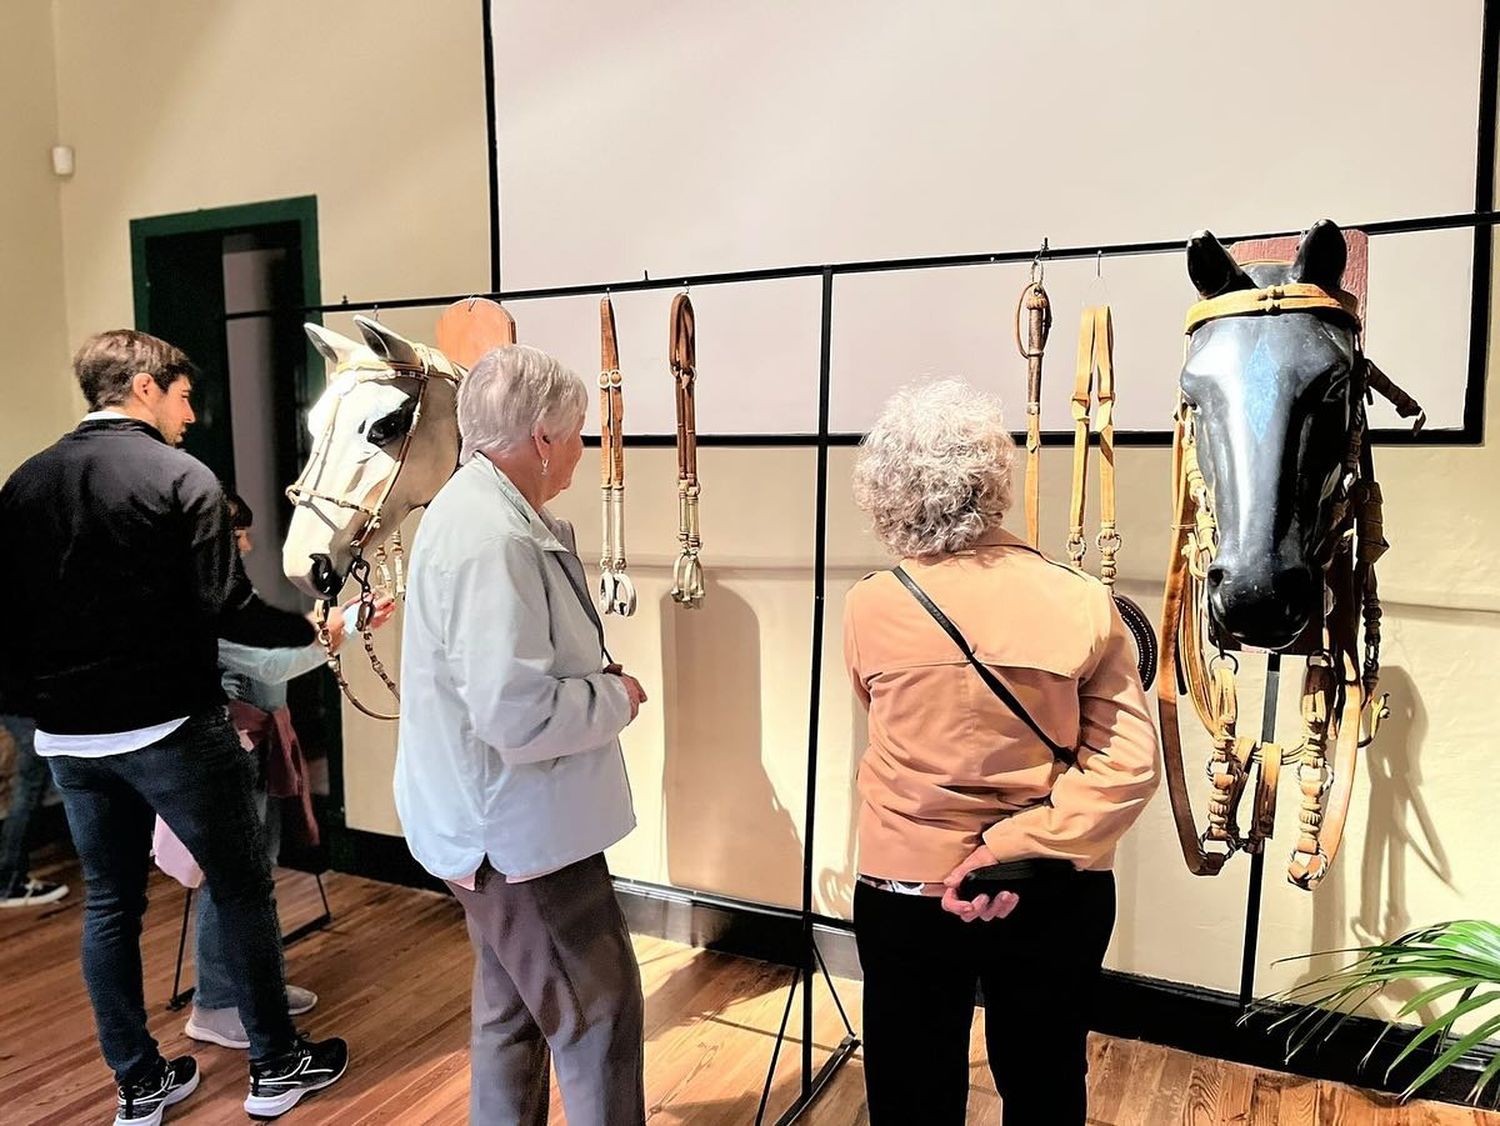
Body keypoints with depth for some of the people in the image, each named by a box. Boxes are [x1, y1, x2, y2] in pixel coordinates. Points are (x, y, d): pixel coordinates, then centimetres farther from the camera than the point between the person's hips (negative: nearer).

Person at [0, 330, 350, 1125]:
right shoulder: (181, 477, -12)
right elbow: (224, 607, -17)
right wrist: (316, 629, -3)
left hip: (69, 734, 6)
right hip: (171, 728, -6)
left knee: (109, 905, 16)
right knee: (242, 891, 8)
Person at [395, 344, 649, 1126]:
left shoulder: (485, 509, 7)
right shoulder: (493, 538, -27)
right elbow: (518, 714, -31)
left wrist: (592, 677, 5)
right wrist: (615, 698, -16)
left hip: (500, 821, 11)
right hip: (519, 829, -11)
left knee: (513, 1008, 24)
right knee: (601, 1014, 5)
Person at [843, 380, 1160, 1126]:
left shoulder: (869, 608, -12)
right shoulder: (1082, 603, -13)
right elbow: (1129, 766, -16)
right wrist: (1014, 847, -17)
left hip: (907, 892, -1)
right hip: (1054, 896, 1)